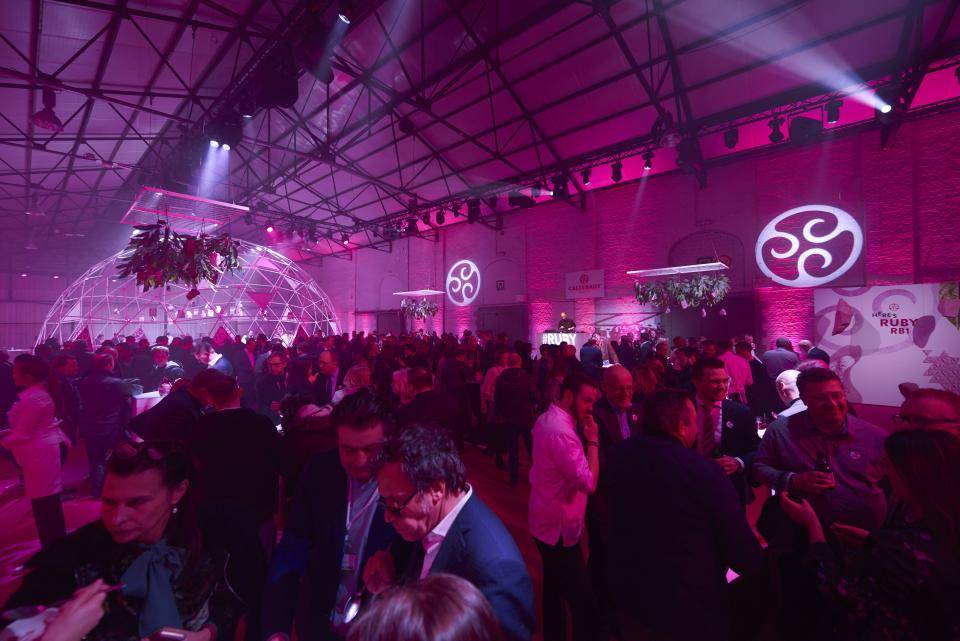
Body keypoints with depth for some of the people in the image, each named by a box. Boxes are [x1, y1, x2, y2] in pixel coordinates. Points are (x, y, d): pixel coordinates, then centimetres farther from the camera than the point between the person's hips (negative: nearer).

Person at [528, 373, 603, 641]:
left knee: (554, 588, 26)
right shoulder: (561, 431, -29)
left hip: (546, 520, 11)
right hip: (560, 527, -11)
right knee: (585, 604, 0)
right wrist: (592, 439, -20)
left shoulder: (547, 419, 3)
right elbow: (589, 483, -26)